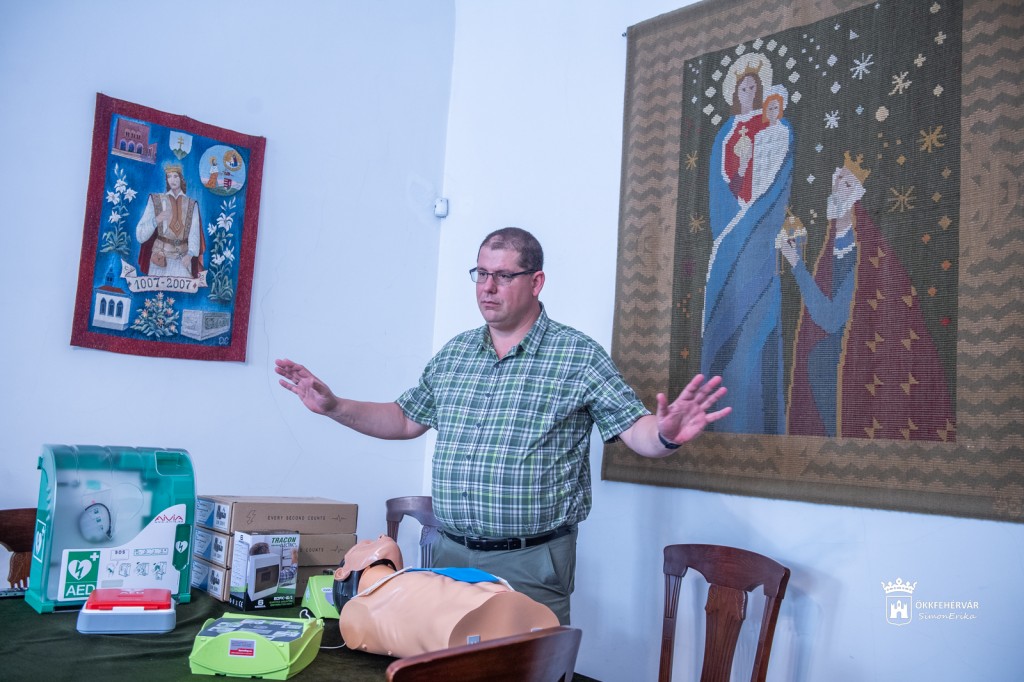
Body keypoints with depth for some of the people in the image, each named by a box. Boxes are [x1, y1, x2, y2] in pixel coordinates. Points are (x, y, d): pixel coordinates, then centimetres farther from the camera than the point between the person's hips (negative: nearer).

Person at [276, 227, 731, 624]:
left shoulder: (578, 355, -6)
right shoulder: (453, 353, 10)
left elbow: (636, 432, -9)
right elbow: (406, 420, 18)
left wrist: (667, 435, -31)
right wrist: (334, 406, 9)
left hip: (531, 564, -4)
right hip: (450, 555, 5)